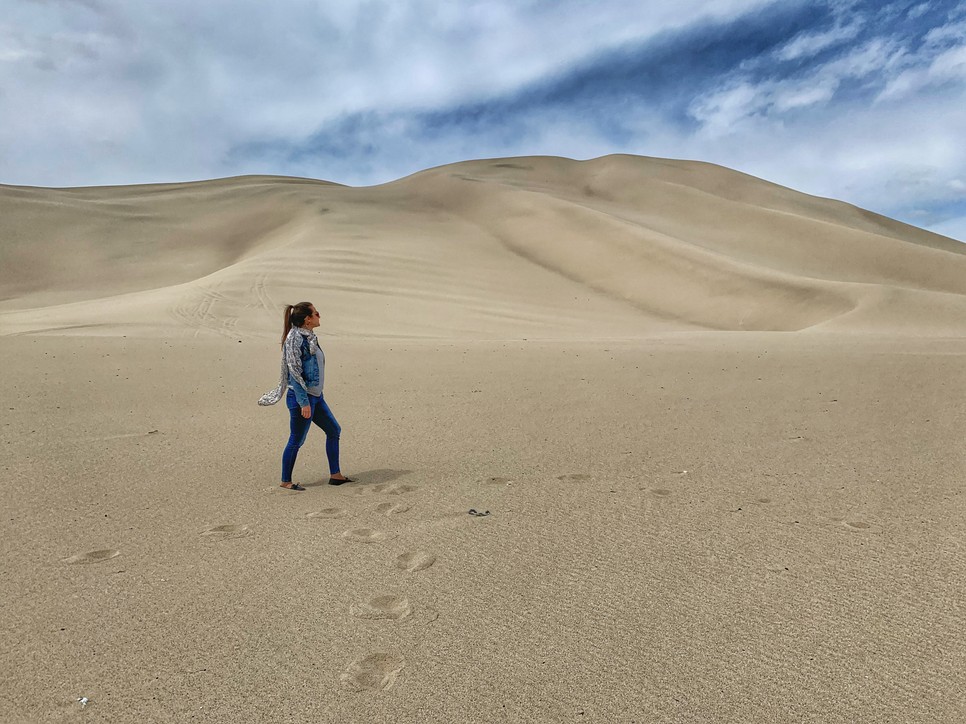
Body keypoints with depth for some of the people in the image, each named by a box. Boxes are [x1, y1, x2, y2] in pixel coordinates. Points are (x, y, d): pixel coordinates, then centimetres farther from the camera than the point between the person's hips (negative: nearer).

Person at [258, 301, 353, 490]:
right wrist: (304, 402, -21)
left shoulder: (308, 337, 10)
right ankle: (285, 481, 19)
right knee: (296, 440, 2)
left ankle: (335, 475, 20)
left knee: (334, 430, 12)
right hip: (301, 397, -9)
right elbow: (294, 372, -20)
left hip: (315, 396, 9)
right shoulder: (295, 338, -16)